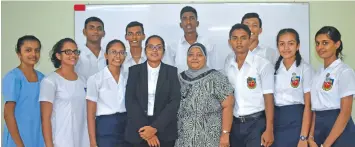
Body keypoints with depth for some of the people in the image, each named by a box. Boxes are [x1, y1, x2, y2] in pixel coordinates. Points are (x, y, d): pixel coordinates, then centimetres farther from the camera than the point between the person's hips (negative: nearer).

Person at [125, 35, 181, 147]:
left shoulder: (172, 71, 3)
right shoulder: (134, 70, 4)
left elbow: (175, 102, -6)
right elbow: (130, 101, -4)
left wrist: (155, 127, -16)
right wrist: (145, 129, -14)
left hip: (165, 132, 0)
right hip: (138, 131, 0)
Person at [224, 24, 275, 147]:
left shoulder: (263, 64, -7)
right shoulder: (227, 66, 6)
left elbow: (268, 98, -9)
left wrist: (269, 130, -14)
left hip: (256, 123, -4)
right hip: (235, 124, 4)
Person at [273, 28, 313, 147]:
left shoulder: (305, 68, -5)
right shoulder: (274, 68, 7)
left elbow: (308, 105, -8)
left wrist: (303, 137, -14)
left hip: (296, 121, -4)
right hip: (276, 120, 4)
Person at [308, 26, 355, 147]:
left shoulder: (344, 71, -9)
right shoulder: (318, 74, 12)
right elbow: (315, 108, 10)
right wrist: (311, 136, -2)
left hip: (339, 132, -6)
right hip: (319, 127, 6)